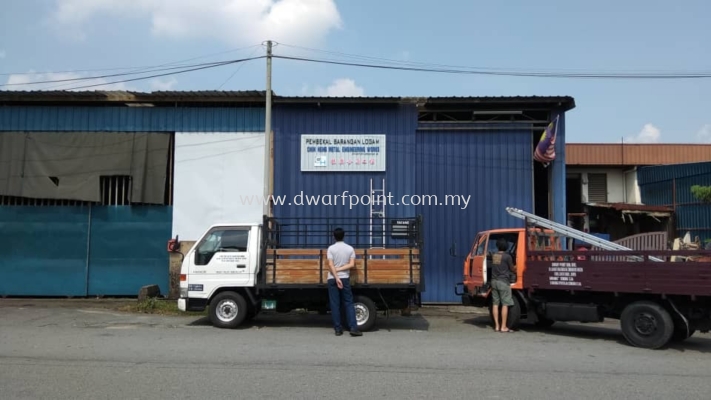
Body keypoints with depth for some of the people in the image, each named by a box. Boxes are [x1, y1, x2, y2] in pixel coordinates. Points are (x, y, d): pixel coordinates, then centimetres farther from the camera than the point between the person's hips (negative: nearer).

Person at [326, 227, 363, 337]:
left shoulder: (331, 248, -3)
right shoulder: (350, 248, 3)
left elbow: (330, 265, -11)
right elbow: (352, 264, -6)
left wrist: (336, 278, -12)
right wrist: (340, 269, -4)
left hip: (332, 279, -1)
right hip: (345, 278, 1)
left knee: (335, 304, 4)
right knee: (348, 303, 5)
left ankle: (338, 329, 6)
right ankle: (353, 328, -4)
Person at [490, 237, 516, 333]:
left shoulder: (493, 255, 8)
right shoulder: (507, 256, -9)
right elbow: (512, 269, 2)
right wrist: (517, 271, 23)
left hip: (494, 281, 6)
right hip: (503, 281, -6)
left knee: (495, 304, 7)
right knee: (505, 304, -1)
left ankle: (497, 326, 10)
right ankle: (503, 327, -1)